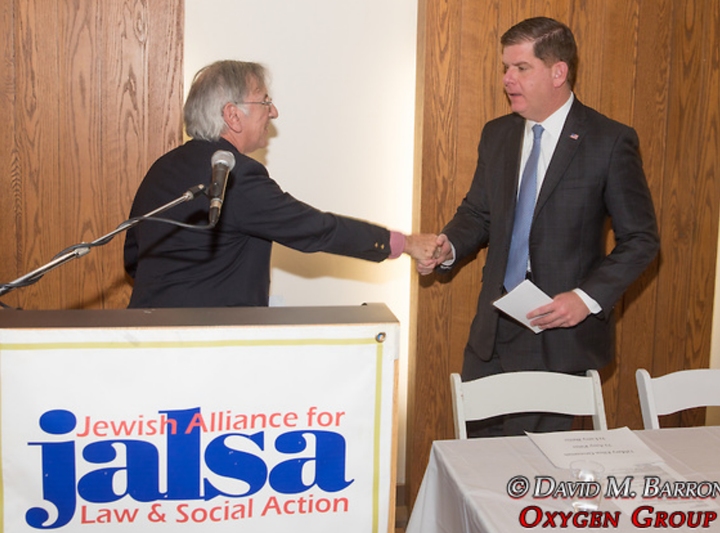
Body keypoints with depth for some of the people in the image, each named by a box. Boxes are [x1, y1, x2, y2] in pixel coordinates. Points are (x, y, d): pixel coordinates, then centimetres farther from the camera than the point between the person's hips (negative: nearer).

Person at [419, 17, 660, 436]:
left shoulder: (610, 141, -9)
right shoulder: (497, 134, 9)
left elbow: (642, 239, -6)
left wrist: (588, 298, -18)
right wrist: (448, 247, -4)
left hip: (561, 336, -5)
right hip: (494, 330, 5)